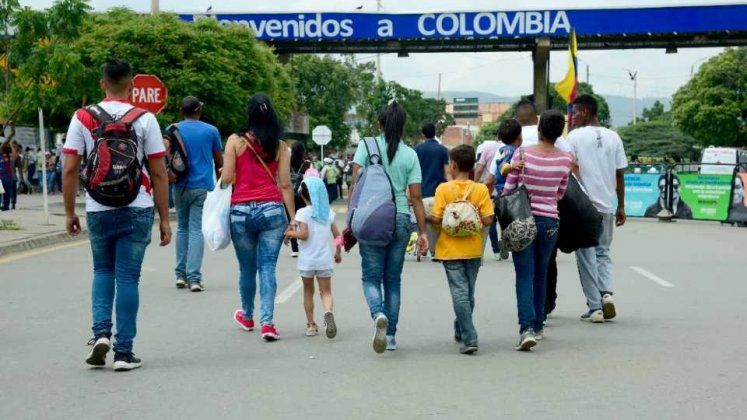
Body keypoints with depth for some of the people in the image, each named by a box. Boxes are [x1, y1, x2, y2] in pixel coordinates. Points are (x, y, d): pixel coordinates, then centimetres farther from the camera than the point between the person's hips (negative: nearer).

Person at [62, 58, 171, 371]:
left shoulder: (82, 118, 0)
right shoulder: (144, 119, -3)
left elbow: (69, 169, -1)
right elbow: (158, 173, -3)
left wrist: (69, 212, 9)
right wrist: (164, 218, 3)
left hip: (97, 210, 2)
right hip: (136, 210, -1)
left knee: (103, 271, 20)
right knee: (127, 277, 4)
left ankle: (101, 332, 2)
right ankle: (123, 351, 6)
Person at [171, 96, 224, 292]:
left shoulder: (174, 130, 3)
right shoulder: (211, 131, 2)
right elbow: (219, 162, 9)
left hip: (181, 186, 1)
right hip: (203, 187, -1)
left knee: (182, 228, 14)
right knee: (196, 230, -3)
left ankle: (181, 275, 13)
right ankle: (193, 277, -11)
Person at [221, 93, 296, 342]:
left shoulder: (236, 141, -1)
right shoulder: (279, 146, 3)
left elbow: (226, 179, -3)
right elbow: (285, 185, 1)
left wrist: (223, 175, 20)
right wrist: (293, 219, 3)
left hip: (241, 211, 0)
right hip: (271, 209, 0)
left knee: (247, 268, 14)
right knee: (268, 267, 1)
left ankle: (247, 317, 34)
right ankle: (267, 323, -9)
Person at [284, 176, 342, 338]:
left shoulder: (302, 213, -9)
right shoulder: (329, 213, 4)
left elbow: (304, 234, -19)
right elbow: (338, 236, 5)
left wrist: (290, 233, -2)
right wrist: (338, 252, 19)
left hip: (307, 261, -2)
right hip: (325, 260, 2)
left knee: (308, 291, 15)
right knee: (326, 291, 3)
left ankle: (311, 325, 17)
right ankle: (328, 312, -27)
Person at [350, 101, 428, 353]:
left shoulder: (367, 146, 0)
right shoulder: (410, 155, 3)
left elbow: (355, 184, -7)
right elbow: (416, 196, 1)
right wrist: (422, 231, 5)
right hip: (400, 219, 2)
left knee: (371, 277, 5)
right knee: (393, 279, 12)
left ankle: (379, 314, -25)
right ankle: (391, 336, 14)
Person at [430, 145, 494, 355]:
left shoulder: (444, 189, -10)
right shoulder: (481, 189, -4)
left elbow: (436, 218, -14)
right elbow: (487, 220, -9)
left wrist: (426, 217, 7)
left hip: (451, 250, -3)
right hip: (473, 249, 3)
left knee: (460, 292, -4)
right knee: (469, 292, 18)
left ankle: (469, 338, -14)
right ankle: (460, 329, 34)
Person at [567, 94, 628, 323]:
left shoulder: (575, 136, -5)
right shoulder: (613, 137, 7)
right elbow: (620, 174, 8)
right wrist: (621, 206, 14)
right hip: (607, 205, 4)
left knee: (587, 256, 4)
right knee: (603, 252, 17)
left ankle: (595, 307, 2)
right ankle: (607, 293, -5)